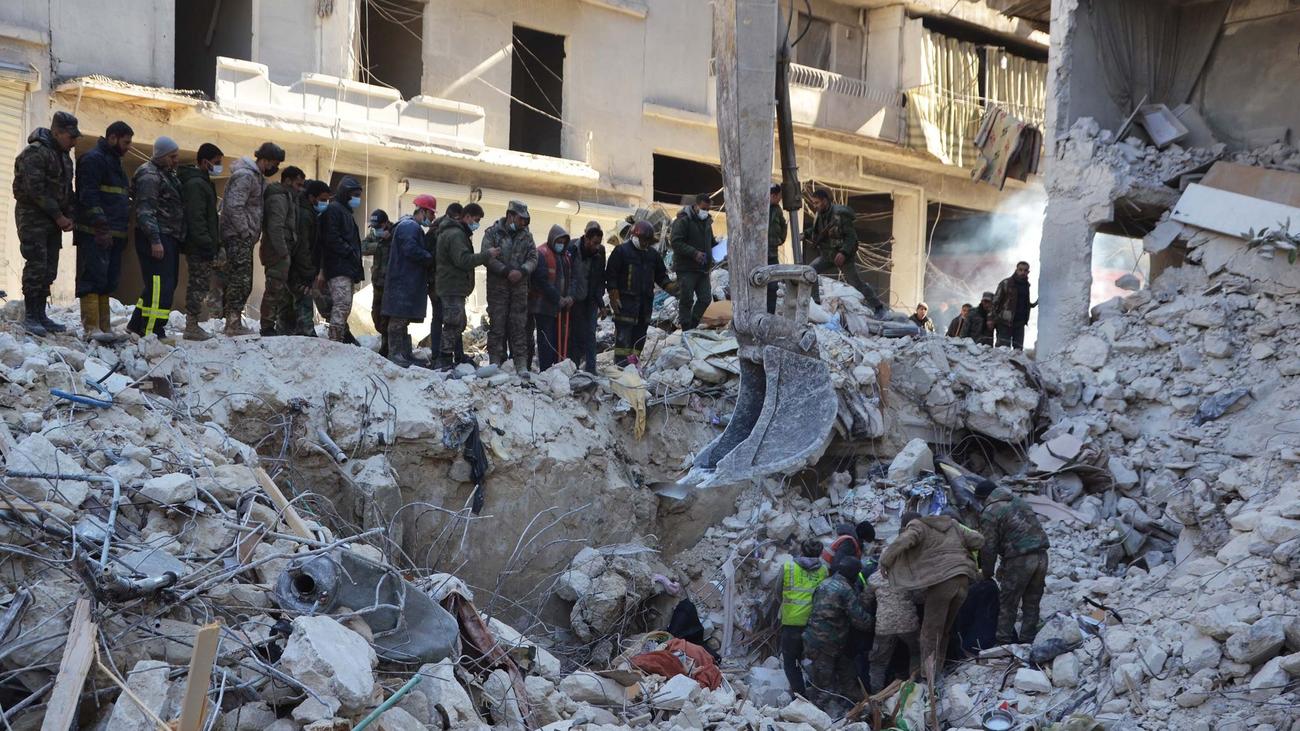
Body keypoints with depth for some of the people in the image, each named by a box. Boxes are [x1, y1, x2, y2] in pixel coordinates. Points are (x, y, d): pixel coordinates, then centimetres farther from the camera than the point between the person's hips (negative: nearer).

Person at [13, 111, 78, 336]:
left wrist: (69, 216, 4)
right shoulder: (35, 153, -13)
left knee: (49, 269, 7)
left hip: (54, 221, 8)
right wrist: (59, 216, -16)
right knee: (36, 266, -11)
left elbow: (67, 190, 20)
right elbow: (36, 190, -20)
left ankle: (41, 315, 13)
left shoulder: (63, 156, 15)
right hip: (33, 217, -8)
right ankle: (30, 317, -6)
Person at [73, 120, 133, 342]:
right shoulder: (93, 159, -7)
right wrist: (101, 227, -23)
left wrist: (122, 232, 23)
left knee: (108, 281, 8)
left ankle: (104, 326, 10)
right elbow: (89, 196, -16)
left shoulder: (114, 162, 24)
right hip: (95, 234, -10)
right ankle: (92, 327, -16)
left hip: (113, 234, 10)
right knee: (93, 277, -12)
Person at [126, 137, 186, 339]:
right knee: (160, 286, -14)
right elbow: (145, 210, -18)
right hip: (156, 239, -10)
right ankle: (153, 332, -15)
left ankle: (137, 325, 21)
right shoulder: (149, 175, -10)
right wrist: (155, 240, -24)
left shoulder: (168, 174, 21)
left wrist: (178, 238, 23)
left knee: (167, 285, 13)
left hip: (169, 238, 10)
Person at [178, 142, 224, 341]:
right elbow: (196, 218, -21)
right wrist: (206, 243, -23)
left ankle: (193, 325, 19)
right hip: (199, 246, -11)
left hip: (199, 245, 11)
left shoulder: (201, 182, 20)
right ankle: (192, 327, -6)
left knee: (198, 284, 13)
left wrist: (214, 242, 22)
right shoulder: (195, 184, -14)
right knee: (199, 283, -8)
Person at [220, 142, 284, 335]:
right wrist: (245, 232, -19)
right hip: (238, 237, -10)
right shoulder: (245, 176, -15)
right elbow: (233, 206, -22)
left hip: (244, 238, 10)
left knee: (240, 281, 12)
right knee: (240, 280, -10)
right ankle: (234, 324, -10)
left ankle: (232, 321, 17)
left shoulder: (257, 177, 18)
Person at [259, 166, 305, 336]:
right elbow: (275, 228, -21)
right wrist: (283, 252, -23)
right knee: (275, 290, -9)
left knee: (286, 290, 12)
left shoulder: (287, 197, 23)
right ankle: (267, 328, -6)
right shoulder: (278, 198, -11)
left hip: (282, 252, 11)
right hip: (278, 252, -11)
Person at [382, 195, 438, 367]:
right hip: (404, 281, -11)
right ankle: (395, 353, -9)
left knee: (402, 318, 13)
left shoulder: (413, 227, 24)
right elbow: (411, 249, -23)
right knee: (399, 317, -9)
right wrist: (431, 257, -12)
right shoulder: (410, 227, -12)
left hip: (408, 281, 11)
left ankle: (404, 353, 17)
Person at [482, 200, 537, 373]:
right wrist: (507, 271, -17)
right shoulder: (492, 233, 1)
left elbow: (533, 258, 6)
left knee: (519, 326, 1)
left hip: (520, 286, 3)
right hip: (497, 286, -3)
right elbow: (487, 257, -9)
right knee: (497, 324, -1)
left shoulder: (526, 236, 13)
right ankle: (496, 361, 4)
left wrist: (522, 271, -14)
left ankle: (521, 364, 1)